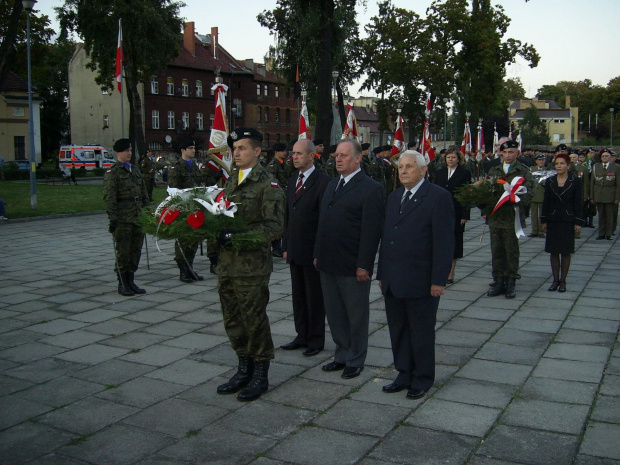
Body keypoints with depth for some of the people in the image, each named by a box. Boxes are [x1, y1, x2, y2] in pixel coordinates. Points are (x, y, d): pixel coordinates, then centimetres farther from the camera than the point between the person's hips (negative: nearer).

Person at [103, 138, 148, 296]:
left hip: (138, 218, 6)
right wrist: (112, 218, -16)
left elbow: (144, 195, 19)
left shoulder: (136, 171, 16)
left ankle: (130, 281, 19)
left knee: (136, 251, 9)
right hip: (122, 220, -6)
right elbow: (109, 198, -10)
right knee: (123, 252, 0)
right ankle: (122, 284, 10)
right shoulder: (112, 173, -5)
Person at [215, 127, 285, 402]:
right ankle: (244, 371, 31)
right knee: (233, 320, 15)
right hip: (226, 263, 8)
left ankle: (260, 376, 18)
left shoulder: (268, 185, -10)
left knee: (254, 320, 2)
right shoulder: (230, 181, 14)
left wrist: (239, 235, -26)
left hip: (252, 266, -7)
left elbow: (274, 227, -17)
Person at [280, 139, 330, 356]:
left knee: (315, 297, 4)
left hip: (312, 251, -7)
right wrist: (286, 246, 13)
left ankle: (316, 340, 16)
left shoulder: (322, 181, -11)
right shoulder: (292, 181, 13)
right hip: (295, 251, 7)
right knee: (298, 296, 14)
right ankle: (302, 336, 26)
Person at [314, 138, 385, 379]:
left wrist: (363, 265, -18)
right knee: (334, 314, 16)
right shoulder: (332, 184, 14)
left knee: (356, 316, 8)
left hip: (352, 267, -7)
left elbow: (371, 231, -15)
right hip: (328, 264, 7)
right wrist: (318, 254, 13)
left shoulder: (371, 189, -11)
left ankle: (355, 360, 23)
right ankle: (342, 355, 31)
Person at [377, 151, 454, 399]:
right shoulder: (394, 197, 14)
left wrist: (439, 280, -16)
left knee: (421, 332, 7)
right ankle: (404, 374, 28)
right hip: (393, 282, 7)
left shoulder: (438, 197, -8)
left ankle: (423, 378, 22)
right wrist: (382, 274, 14)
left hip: (420, 282, -6)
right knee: (398, 330, 14)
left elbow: (444, 242, -12)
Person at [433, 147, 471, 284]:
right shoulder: (440, 173, 10)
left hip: (456, 213, -3)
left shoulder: (465, 173, -1)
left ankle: (450, 273, 11)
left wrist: (465, 215, -10)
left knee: (454, 242, 3)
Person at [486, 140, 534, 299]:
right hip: (495, 216, 4)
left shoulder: (524, 172, 2)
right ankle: (498, 281, 16)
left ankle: (510, 283, 12)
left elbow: (527, 194, -6)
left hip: (512, 217, -4)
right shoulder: (493, 171, 14)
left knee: (512, 251, 3)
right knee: (496, 251, 8)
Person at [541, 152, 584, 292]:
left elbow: (578, 203, -3)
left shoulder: (576, 181, -3)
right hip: (553, 221, 2)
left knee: (566, 252, 3)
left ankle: (563, 280, 11)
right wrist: (544, 220, 3)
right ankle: (555, 279, 13)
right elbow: (546, 202, 6)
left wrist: (578, 222, -7)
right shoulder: (550, 181, 4)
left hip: (568, 221, -2)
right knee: (554, 252, 5)